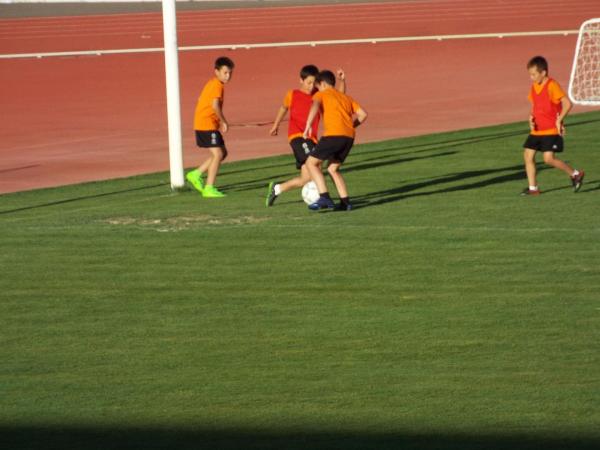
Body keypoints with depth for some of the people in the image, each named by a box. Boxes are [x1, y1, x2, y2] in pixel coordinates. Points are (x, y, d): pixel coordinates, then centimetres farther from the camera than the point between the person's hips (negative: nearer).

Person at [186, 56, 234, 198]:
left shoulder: (212, 83, 16)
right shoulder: (217, 85, -15)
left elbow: (201, 100, 24)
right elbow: (215, 105, -29)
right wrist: (224, 122, -17)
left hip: (202, 124, 10)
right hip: (207, 124, -10)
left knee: (222, 153, 15)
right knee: (217, 154, -11)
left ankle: (196, 174, 16)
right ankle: (209, 188, -9)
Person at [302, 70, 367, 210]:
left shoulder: (321, 94, 11)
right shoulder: (346, 97, 27)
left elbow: (315, 106, -12)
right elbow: (363, 114, 19)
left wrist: (308, 126, -14)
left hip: (333, 134, -6)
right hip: (349, 137, 6)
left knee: (311, 163, 6)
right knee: (333, 168, 21)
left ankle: (324, 197, -9)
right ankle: (345, 201, 9)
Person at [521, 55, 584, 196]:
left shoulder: (552, 86, -16)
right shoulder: (534, 86, 9)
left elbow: (567, 104, -21)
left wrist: (559, 121, -19)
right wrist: (531, 118, 2)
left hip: (551, 131, -8)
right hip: (536, 130, 8)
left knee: (549, 158, -14)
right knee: (528, 155, 1)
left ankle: (575, 174, 4)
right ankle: (533, 188, 9)